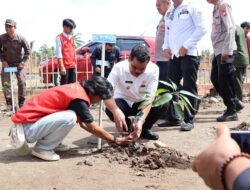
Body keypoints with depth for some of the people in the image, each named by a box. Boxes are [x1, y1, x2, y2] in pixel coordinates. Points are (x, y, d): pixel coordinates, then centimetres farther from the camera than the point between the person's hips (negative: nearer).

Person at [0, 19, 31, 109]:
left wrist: (23, 62, -10)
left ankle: (21, 103, 10)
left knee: (22, 82, -4)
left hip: (19, 63, -1)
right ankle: (9, 103, 3)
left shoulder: (21, 38, -15)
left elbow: (28, 51, -5)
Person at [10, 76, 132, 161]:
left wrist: (104, 135, 18)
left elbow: (83, 124, 18)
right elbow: (94, 129, -10)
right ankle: (42, 148, -8)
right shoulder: (79, 98, -19)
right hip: (27, 127, -9)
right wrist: (115, 140, 3)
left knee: (78, 115, 11)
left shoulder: (76, 88, 9)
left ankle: (52, 143, 13)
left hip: (28, 118, 9)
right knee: (70, 117, -27)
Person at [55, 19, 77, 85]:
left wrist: (74, 63, 13)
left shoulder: (72, 38, 15)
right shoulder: (59, 38, -7)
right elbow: (59, 53, -13)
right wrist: (62, 67, -18)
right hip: (64, 66, -7)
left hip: (72, 65, 7)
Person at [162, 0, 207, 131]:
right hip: (174, 55, 6)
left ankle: (189, 120, 3)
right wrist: (166, 47, 4)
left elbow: (202, 28, -7)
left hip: (189, 54, -6)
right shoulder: (168, 13, 19)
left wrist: (186, 46, -12)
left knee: (189, 87, -3)